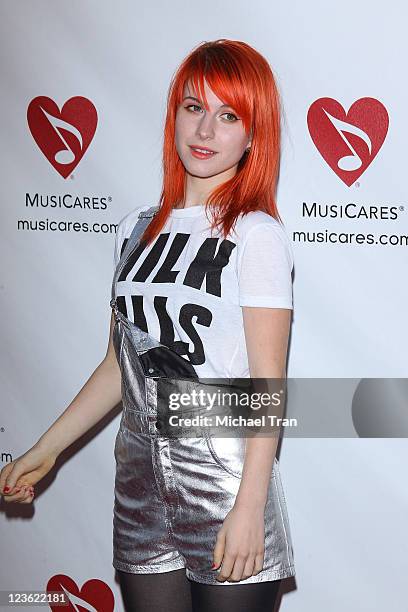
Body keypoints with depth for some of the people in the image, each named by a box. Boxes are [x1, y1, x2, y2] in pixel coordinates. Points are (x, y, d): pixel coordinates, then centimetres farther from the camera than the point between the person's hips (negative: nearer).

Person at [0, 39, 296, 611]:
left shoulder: (256, 235, -9)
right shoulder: (137, 229, 7)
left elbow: (267, 382, -12)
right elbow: (121, 363, 12)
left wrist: (249, 508, -16)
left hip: (227, 490, -5)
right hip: (140, 488, 5)